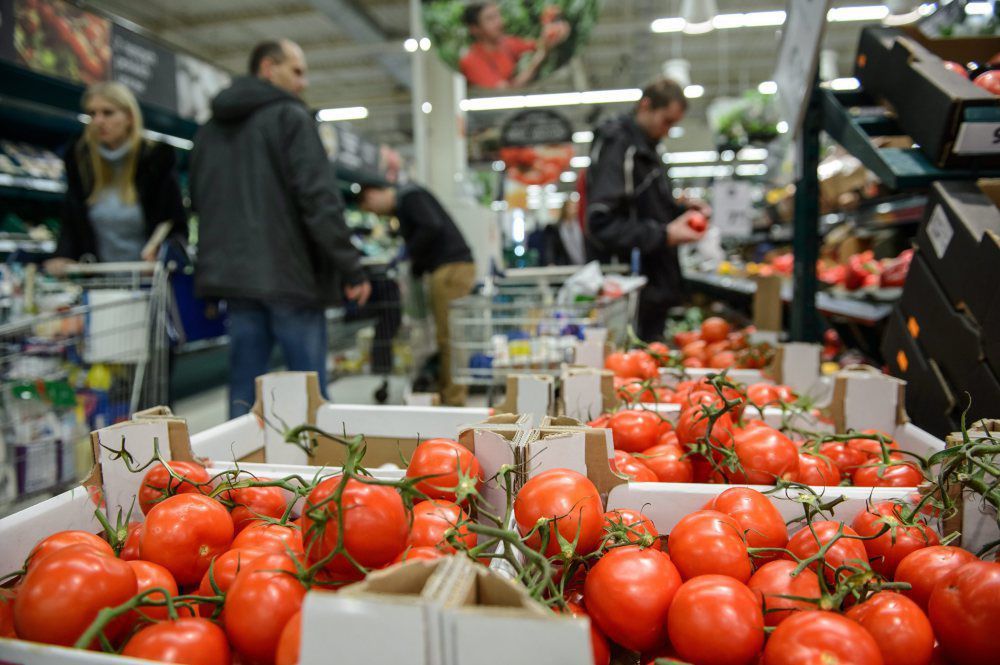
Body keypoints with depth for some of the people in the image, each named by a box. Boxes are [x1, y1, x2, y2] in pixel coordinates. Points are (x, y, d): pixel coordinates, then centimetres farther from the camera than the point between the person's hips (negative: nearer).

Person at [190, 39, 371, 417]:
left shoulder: (210, 129, 19)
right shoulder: (290, 117, -5)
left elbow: (200, 202, 24)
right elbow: (320, 198, -14)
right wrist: (351, 269, -12)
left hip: (233, 274, 7)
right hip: (290, 274, -7)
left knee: (243, 391, 10)